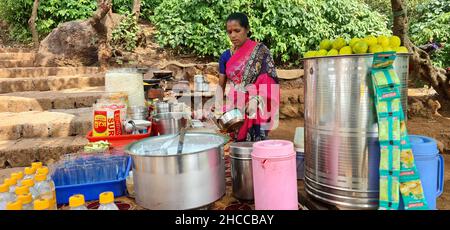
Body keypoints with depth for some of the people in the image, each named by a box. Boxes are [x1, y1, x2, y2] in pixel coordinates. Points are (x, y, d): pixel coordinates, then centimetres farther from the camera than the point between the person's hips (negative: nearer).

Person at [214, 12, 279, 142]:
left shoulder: (260, 51, -3)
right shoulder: (226, 56, 9)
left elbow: (269, 81, -8)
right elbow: (221, 86, 14)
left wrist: (256, 100, -25)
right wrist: (218, 105, -3)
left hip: (256, 110, -3)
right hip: (234, 109, 3)